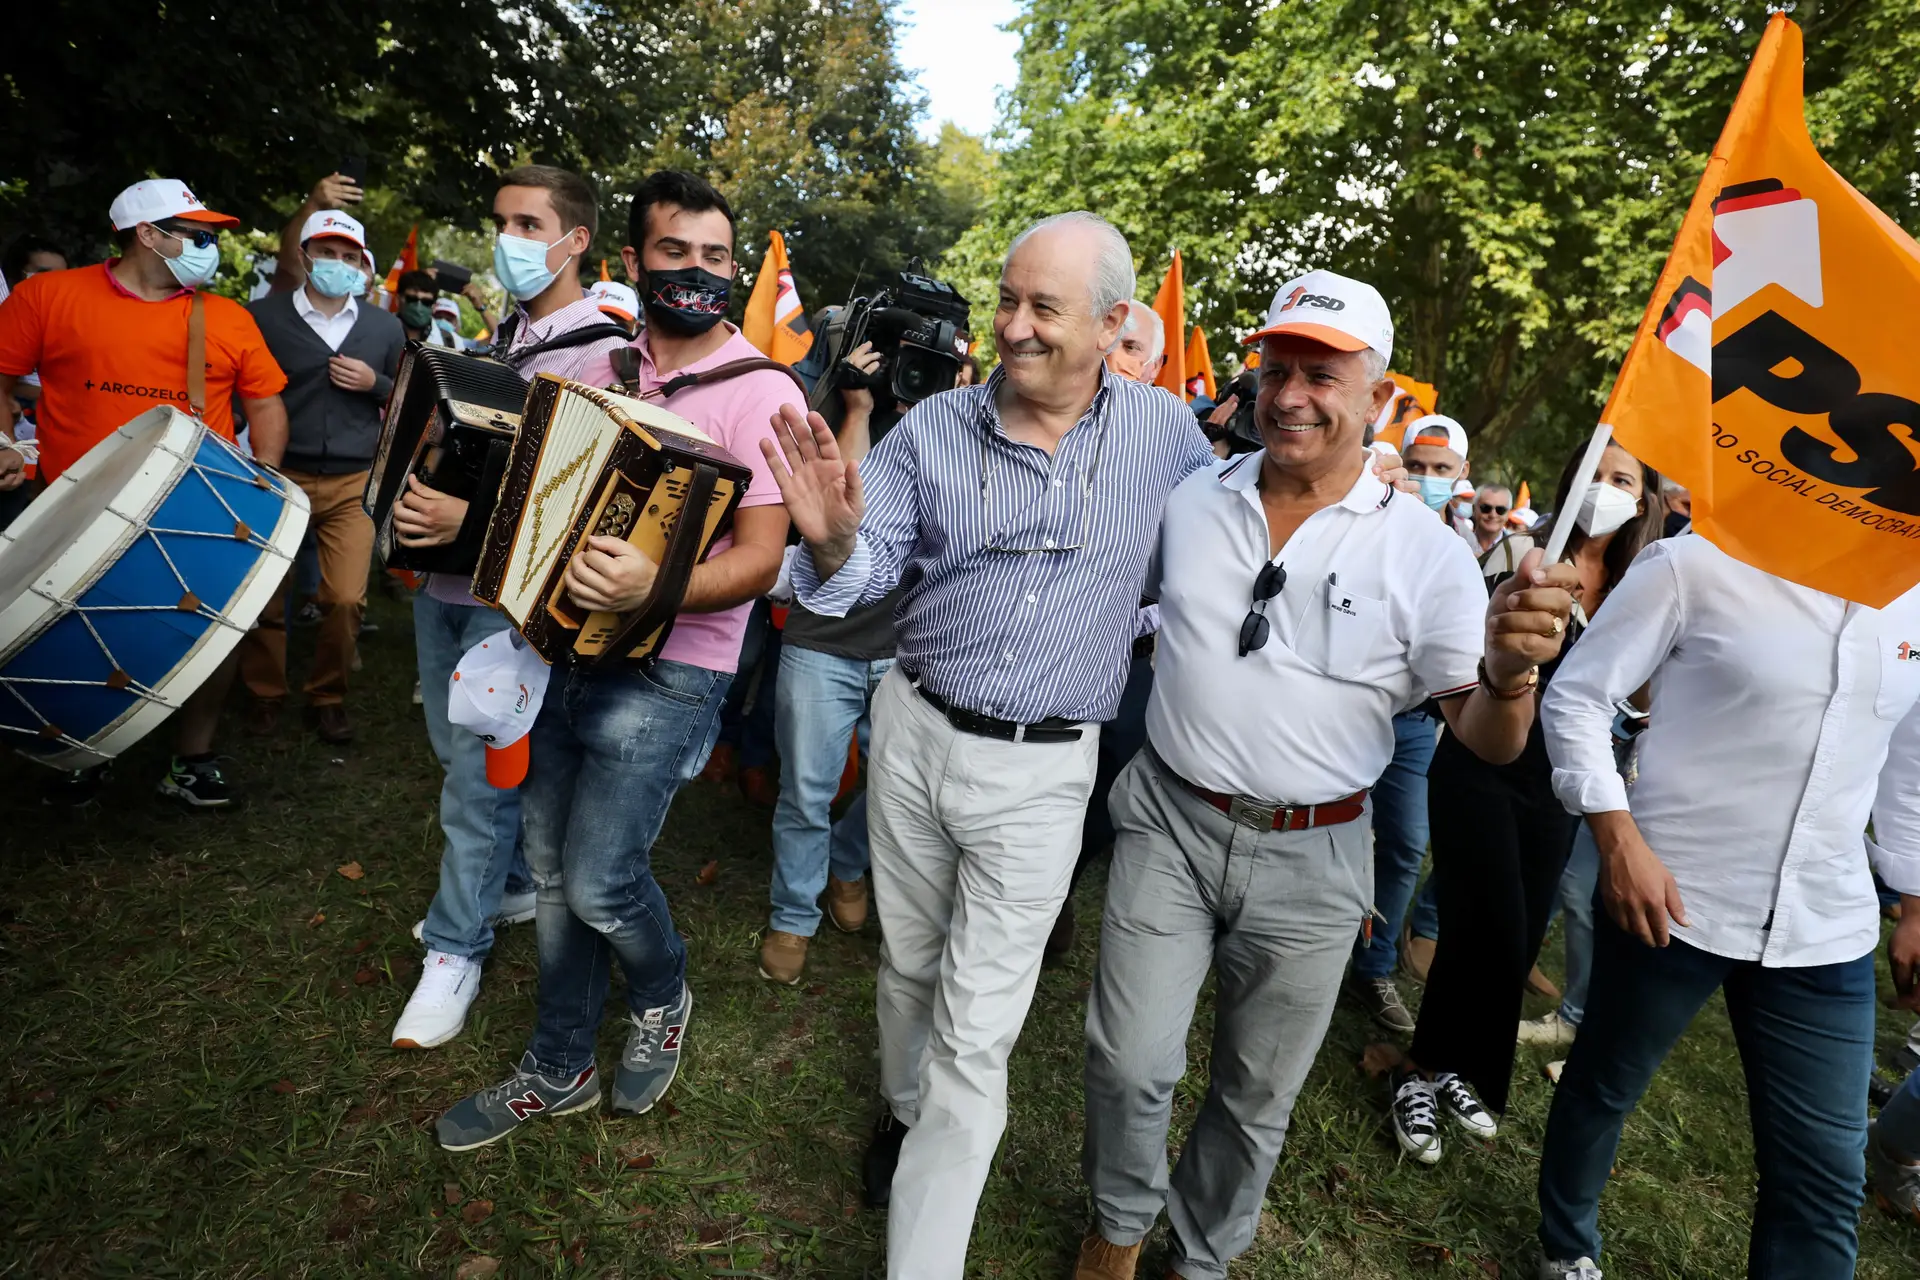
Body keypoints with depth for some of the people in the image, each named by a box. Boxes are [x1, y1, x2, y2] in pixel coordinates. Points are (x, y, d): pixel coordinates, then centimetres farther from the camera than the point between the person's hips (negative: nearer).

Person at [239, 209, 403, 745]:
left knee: (346, 598, -4)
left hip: (353, 484, 1)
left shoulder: (385, 328, 7)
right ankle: (264, 693, 27)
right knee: (262, 594, 6)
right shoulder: (264, 316, 0)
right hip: (277, 477, 0)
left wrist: (375, 383, -9)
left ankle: (328, 696, 17)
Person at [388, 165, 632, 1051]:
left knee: (479, 774, -1)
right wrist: (414, 477, 6)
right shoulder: (504, 334, 12)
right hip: (443, 576, 8)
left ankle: (456, 948, 17)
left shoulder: (602, 353, -13)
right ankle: (513, 882, 38)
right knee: (458, 748, 18)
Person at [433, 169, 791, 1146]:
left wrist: (652, 587, -33)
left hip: (668, 670, -6)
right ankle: (558, 1072, 34)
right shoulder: (600, 368, 9)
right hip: (570, 644, 7)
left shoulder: (759, 391, -11)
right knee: (551, 866, 14)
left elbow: (759, 559, -17)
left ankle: (663, 1000, 29)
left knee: (598, 881, -6)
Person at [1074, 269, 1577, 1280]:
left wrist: (1509, 671, -30)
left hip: (1310, 858, 0)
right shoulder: (1190, 501, -1)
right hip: (1170, 822, 1)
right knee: (1129, 1064, 4)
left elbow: (1488, 741, -9)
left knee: (1256, 1097, 16)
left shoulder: (1425, 550, -8)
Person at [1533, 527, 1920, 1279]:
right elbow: (1576, 698, -11)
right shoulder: (1697, 563, -13)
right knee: (1603, 1088, 17)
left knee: (1824, 1170, 10)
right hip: (1671, 898, -4)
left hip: (1827, 929, 5)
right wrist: (1619, 841, -19)